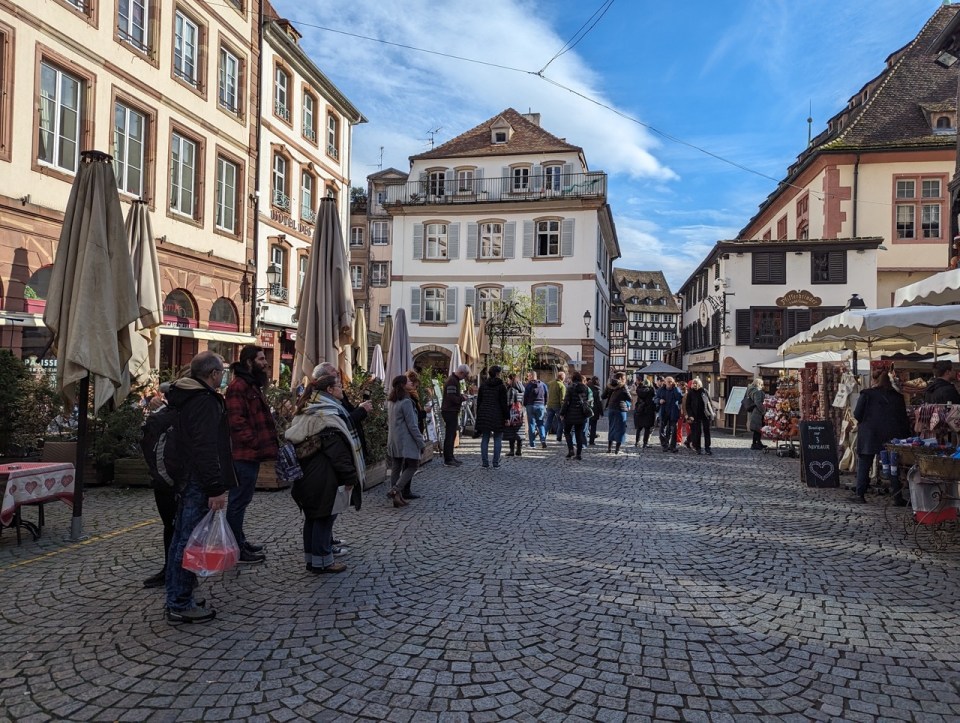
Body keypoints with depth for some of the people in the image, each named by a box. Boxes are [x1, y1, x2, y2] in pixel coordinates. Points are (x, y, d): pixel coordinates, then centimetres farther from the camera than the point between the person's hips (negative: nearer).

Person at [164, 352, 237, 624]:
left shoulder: (185, 397, 15)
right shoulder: (205, 401, -18)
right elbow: (206, 449, -25)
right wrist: (216, 489, -24)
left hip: (183, 478, 11)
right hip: (198, 483, -11)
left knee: (180, 539, 16)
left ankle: (176, 600, 27)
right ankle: (181, 605, 4)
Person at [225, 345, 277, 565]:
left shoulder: (252, 385, 18)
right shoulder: (238, 387, -15)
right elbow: (237, 422, -24)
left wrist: (266, 444, 16)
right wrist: (257, 444, -21)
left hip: (251, 454, 11)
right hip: (244, 454, -11)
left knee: (241, 499, 19)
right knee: (239, 500, -3)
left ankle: (240, 541, 30)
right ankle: (236, 551, 5)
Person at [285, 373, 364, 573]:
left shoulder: (306, 412, 11)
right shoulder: (329, 414, -17)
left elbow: (292, 438, 19)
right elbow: (338, 451, -21)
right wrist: (350, 476, -16)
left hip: (307, 474, 9)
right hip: (325, 477, -9)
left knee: (312, 516, 16)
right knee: (324, 517, 0)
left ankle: (311, 558, 26)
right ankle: (322, 561, 7)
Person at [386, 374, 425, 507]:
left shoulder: (390, 402, 9)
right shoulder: (406, 402, -17)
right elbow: (412, 425, -17)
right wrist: (421, 443, -12)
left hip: (393, 441, 9)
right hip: (406, 440, -9)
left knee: (396, 468, 10)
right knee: (412, 466, 0)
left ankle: (397, 496, 14)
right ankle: (395, 490, -11)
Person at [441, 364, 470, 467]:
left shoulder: (454, 380, 17)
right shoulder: (452, 381, -17)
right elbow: (452, 398, -24)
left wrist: (461, 396, 9)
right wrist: (462, 398, -11)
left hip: (451, 411, 11)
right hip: (450, 411, -11)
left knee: (452, 434, 16)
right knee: (450, 435, -7)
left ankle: (450, 457, 24)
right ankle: (448, 460, -3)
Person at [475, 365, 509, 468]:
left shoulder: (483, 385, 7)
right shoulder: (501, 386, -6)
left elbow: (479, 401, 11)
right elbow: (504, 403, -9)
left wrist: (478, 416, 17)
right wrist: (507, 417, -4)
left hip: (484, 415, 4)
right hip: (497, 416, -4)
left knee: (485, 439, 8)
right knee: (498, 439, 3)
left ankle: (484, 462, 7)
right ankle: (496, 462, 1)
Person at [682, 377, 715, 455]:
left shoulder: (704, 391, 5)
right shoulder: (690, 393, 0)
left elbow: (710, 402, 10)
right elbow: (687, 405, -1)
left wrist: (712, 412, 4)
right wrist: (690, 415, -9)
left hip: (706, 414, 2)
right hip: (696, 416, -2)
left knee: (707, 431, 4)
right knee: (697, 432, 1)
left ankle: (707, 448, 11)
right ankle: (697, 448, 10)